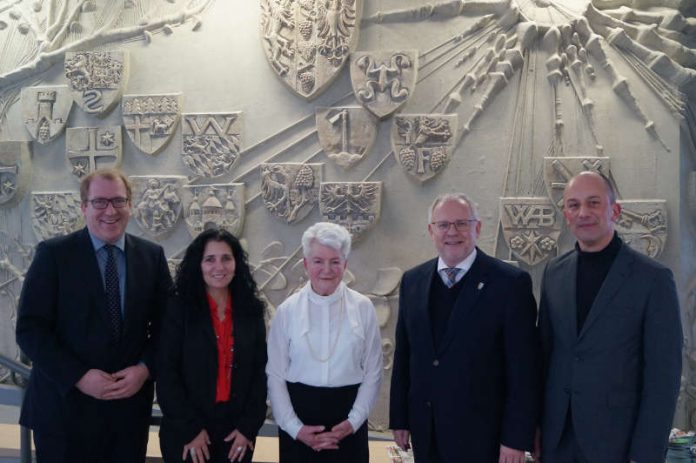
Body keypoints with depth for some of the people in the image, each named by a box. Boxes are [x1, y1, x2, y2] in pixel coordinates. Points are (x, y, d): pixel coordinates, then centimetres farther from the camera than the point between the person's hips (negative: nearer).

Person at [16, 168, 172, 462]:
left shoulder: (152, 256, 5)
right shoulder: (53, 254, -4)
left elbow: (165, 323, 6)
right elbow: (29, 328, -7)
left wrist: (145, 368, -10)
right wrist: (79, 376, -16)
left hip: (130, 405, 3)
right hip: (64, 403, -2)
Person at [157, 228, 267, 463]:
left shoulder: (251, 311, 3)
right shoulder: (179, 309, -5)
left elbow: (260, 371, 3)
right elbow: (166, 375, -9)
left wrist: (249, 427, -5)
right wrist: (190, 429, -13)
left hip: (238, 431, 3)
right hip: (186, 432, -2)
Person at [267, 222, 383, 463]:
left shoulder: (363, 307, -2)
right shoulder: (287, 310, -3)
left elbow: (373, 372, 0)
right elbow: (275, 375, -2)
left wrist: (353, 422, -7)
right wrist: (295, 428, -8)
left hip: (348, 418, 0)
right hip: (299, 413, 0)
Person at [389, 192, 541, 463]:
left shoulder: (511, 283, -10)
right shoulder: (412, 281, 5)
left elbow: (524, 368, -10)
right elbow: (403, 355, 10)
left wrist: (516, 438, -12)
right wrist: (399, 419, 9)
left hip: (481, 437, -4)